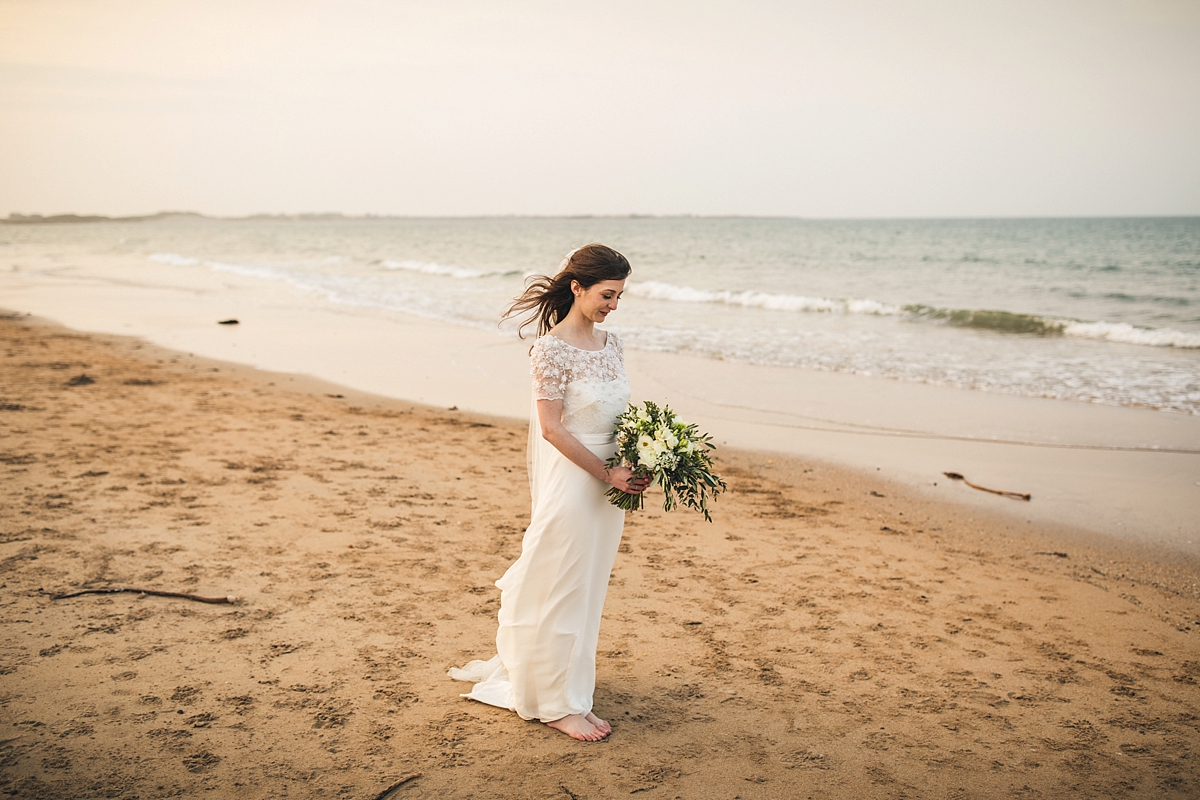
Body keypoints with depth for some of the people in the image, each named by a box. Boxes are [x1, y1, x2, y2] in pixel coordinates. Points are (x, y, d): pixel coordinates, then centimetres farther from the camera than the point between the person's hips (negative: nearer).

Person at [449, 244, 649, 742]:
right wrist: (608, 473, -16)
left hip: (608, 484, 8)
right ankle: (557, 704, 19)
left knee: (588, 588, 18)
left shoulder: (610, 344, 7)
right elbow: (552, 427, -16)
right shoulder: (552, 349, -15)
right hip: (570, 482, -8)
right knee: (561, 592, 4)